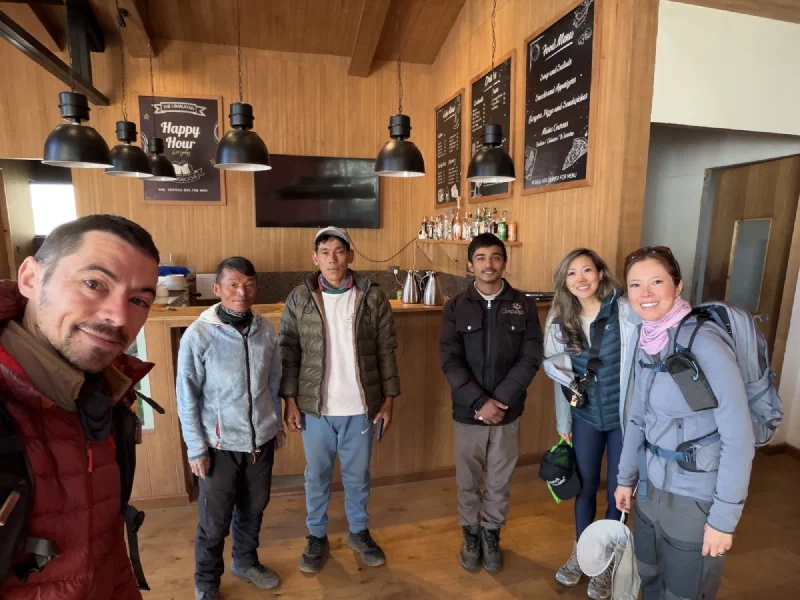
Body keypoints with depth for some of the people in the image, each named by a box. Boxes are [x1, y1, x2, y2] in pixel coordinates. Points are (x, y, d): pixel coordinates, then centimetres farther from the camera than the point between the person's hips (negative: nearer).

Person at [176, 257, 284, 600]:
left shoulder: (265, 329, -5)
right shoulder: (198, 335, -17)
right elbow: (187, 397, -11)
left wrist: (278, 425, 11)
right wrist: (196, 448, -9)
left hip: (261, 440, 4)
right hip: (220, 445, -3)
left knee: (253, 509, 22)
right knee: (215, 521, 13)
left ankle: (246, 562, 48)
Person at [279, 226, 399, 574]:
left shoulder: (373, 298, -5)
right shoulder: (299, 299, -4)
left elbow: (386, 352, -1)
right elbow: (288, 353, -1)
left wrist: (388, 399, -2)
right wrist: (290, 401, -4)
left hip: (360, 407, 0)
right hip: (314, 407, 0)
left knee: (358, 475, 18)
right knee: (317, 476, 18)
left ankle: (359, 532, 41)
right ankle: (317, 537, 40)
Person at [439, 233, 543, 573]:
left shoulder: (524, 306, -3)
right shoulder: (455, 308, -4)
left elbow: (531, 358, -8)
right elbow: (451, 362, -9)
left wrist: (500, 401, -16)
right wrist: (479, 403, -18)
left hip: (508, 412, 0)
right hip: (467, 412, 0)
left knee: (500, 481, 16)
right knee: (467, 481, 16)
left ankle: (492, 533, 41)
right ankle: (471, 533, 40)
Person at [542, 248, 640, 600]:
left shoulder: (629, 312, -16)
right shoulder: (560, 320, -3)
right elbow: (561, 375, 5)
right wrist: (563, 421, 9)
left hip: (627, 416, -2)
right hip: (585, 417, 3)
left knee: (618, 491, 13)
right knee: (585, 486, 17)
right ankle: (579, 553, 41)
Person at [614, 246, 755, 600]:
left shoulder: (703, 343, -22)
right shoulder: (645, 342, -1)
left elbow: (738, 437, -20)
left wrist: (724, 517, -16)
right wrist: (626, 478, 13)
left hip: (696, 499, -6)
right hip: (651, 488, 6)